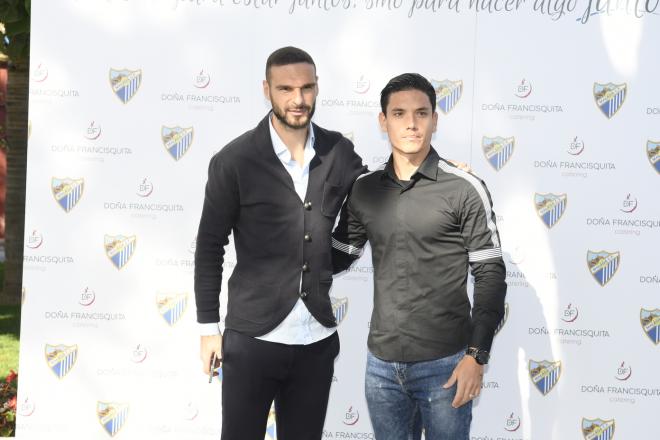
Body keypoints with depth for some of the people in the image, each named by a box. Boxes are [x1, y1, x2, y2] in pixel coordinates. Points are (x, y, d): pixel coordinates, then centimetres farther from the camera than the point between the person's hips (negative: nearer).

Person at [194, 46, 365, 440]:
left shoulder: (340, 153, 0)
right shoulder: (234, 161, -9)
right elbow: (210, 247, -2)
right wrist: (209, 327, -1)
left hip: (318, 340, 3)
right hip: (252, 339, -3)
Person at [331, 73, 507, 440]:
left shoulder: (465, 189, -7)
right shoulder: (363, 191, 5)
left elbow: (490, 275, -6)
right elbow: (337, 257, 15)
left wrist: (477, 355, -11)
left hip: (445, 363, -4)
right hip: (381, 363, 4)